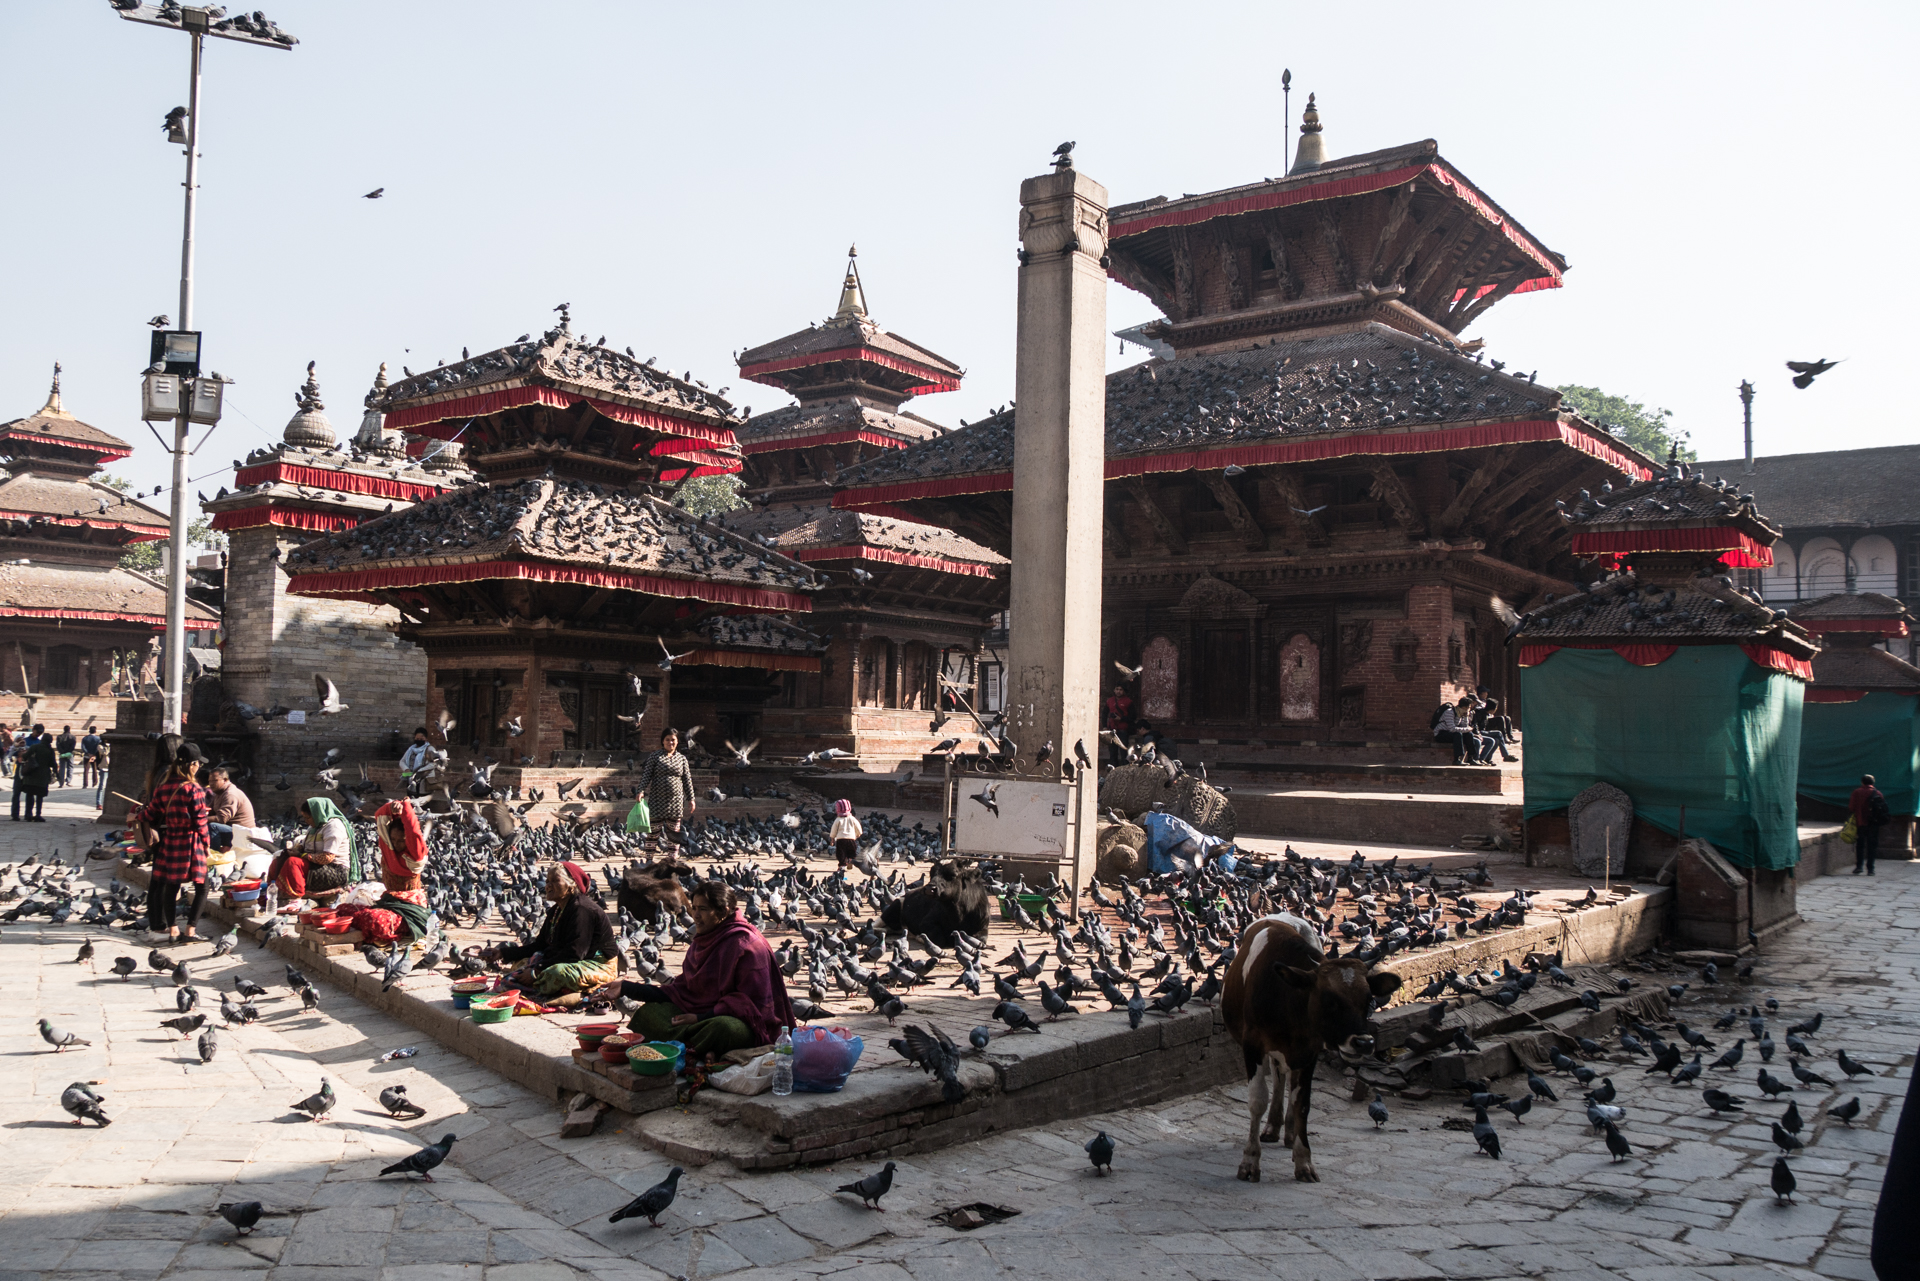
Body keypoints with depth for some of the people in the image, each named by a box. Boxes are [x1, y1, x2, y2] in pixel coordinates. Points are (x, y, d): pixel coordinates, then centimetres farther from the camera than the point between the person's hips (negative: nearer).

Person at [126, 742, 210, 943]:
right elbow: (200, 821, -13)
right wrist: (206, 844, -1)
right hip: (190, 843, -6)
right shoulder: (193, 789, -15)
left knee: (171, 885, 15)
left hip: (168, 841, 6)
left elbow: (151, 812, 10)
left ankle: (172, 931, 20)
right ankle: (189, 931, -1)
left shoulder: (163, 785, 2)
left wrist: (135, 817, 32)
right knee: (201, 889, 3)